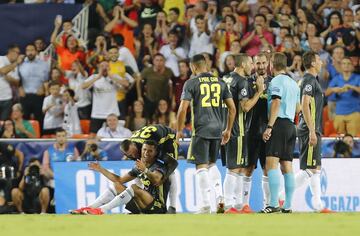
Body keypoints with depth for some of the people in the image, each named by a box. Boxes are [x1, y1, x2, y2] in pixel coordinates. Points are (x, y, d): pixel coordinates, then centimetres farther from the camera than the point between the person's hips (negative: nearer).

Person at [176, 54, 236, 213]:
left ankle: (205, 205, -6)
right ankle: (219, 198, 6)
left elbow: (183, 109, -10)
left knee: (201, 167, -1)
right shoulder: (220, 83, 10)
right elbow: (232, 108, 10)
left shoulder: (191, 83, -4)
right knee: (212, 164, 20)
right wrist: (228, 130, 19)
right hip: (217, 129, 5)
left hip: (201, 130, -5)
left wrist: (179, 131, 1)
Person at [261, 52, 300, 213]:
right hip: (291, 125, 9)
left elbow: (276, 103, -16)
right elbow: (298, 108, 23)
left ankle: (274, 204, -24)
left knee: (271, 164, -14)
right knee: (287, 167, 8)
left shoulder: (276, 81, -6)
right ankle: (288, 205, 6)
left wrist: (269, 127, -20)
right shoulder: (293, 83, 19)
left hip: (279, 123, -9)